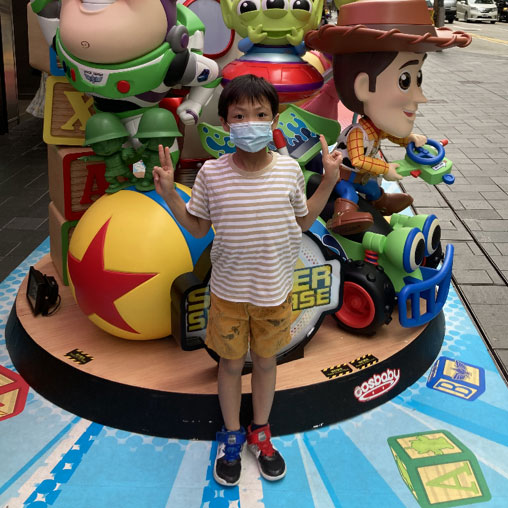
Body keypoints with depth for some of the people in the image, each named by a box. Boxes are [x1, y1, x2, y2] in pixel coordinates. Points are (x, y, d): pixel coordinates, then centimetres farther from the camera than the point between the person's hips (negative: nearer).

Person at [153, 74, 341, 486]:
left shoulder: (289, 169, -8)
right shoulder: (212, 173, -12)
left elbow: (304, 220, 6)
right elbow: (197, 226, 0)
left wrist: (329, 181, -2)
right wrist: (168, 193, -13)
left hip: (275, 291, 1)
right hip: (229, 292, -1)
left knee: (266, 361, 18)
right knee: (231, 363, 15)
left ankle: (260, 432, 42)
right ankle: (231, 436, 39)